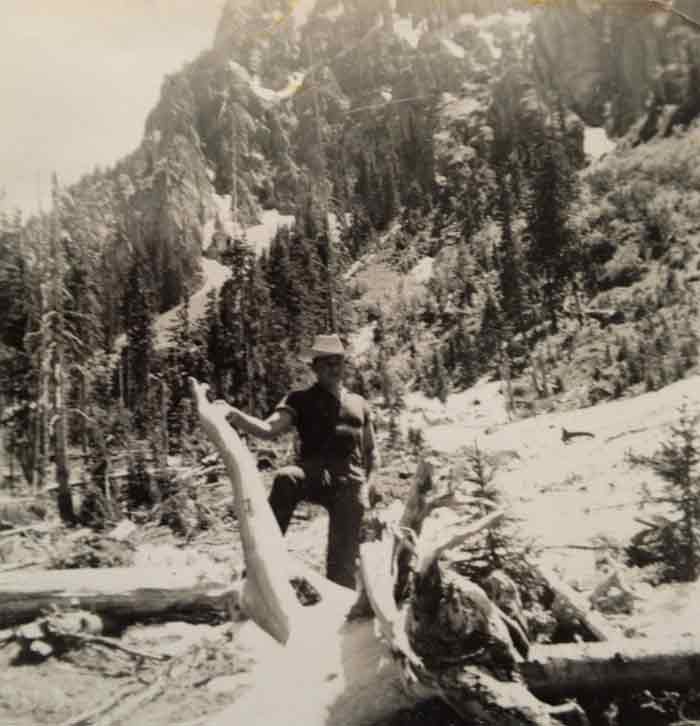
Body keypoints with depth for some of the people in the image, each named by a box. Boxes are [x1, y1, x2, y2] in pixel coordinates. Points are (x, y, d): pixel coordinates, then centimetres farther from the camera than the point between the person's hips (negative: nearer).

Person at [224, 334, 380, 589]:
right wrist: (236, 417, -29)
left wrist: (370, 481, 5)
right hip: (314, 474, -2)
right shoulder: (301, 400, 8)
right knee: (285, 478, -36)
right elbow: (269, 429, -9)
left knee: (343, 557, -3)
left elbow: (371, 450, 25)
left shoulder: (359, 404, 20)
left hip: (350, 483, 3)